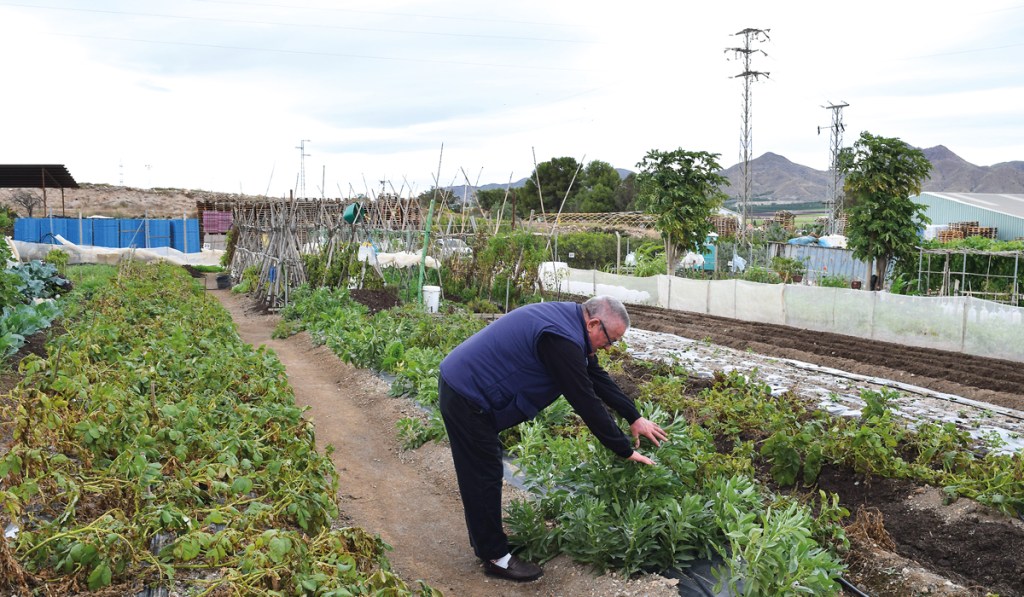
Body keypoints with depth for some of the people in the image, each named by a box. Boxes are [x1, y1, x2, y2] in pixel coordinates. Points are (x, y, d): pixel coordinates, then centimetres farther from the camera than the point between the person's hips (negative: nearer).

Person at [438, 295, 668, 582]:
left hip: (464, 382, 10)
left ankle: (487, 541, 33)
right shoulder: (562, 340, -26)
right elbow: (587, 402, -23)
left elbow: (597, 377, 12)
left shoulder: (570, 318, 4)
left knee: (483, 473, 19)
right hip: (466, 395, -10)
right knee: (484, 476, 0)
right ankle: (496, 557, 13)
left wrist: (635, 418, 12)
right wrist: (626, 451, -14)